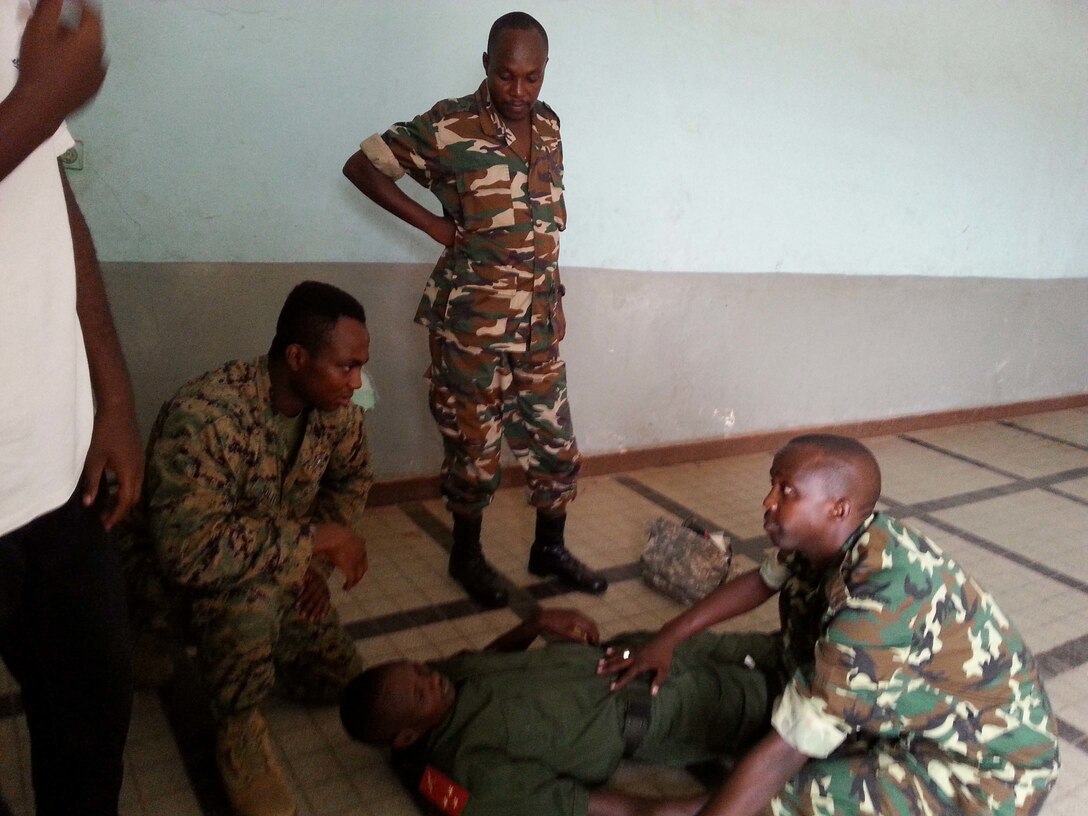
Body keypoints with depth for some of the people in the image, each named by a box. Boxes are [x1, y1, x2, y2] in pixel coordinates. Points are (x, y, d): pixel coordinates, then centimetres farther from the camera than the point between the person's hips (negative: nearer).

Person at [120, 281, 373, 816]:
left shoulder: (336, 409, -15)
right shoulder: (200, 415, -36)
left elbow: (352, 478, 5)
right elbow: (190, 551, -44)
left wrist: (315, 560, -9)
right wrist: (314, 538, -36)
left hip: (276, 575, 6)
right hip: (174, 578, -6)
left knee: (339, 680, 6)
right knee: (253, 583, -37)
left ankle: (217, 643, 27)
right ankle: (238, 730, -11)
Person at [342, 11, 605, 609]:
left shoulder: (549, 127, 7)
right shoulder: (449, 127, -10)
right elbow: (362, 166, -4)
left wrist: (552, 304, 13)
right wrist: (434, 224, -8)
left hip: (539, 323, 5)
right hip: (471, 324, -5)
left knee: (555, 442, 11)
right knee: (474, 447, 7)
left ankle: (549, 549, 32)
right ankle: (466, 555, 29)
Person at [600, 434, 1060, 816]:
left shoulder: (880, 608, -35)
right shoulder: (828, 540, -11)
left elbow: (781, 755, -32)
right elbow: (759, 582, 10)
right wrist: (667, 640, 6)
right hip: (925, 715, 9)